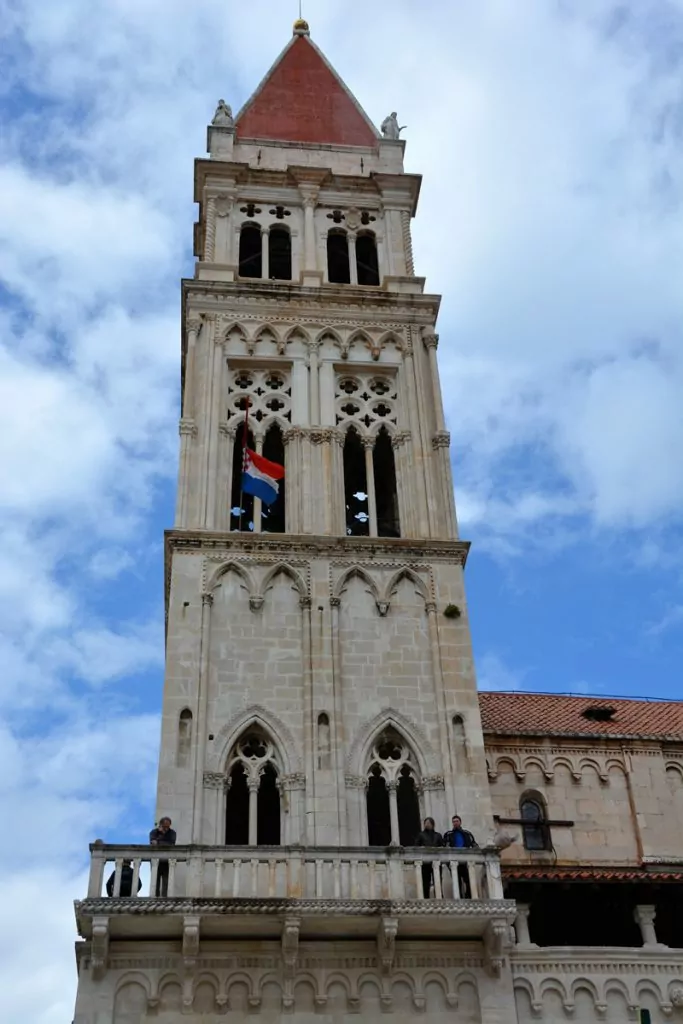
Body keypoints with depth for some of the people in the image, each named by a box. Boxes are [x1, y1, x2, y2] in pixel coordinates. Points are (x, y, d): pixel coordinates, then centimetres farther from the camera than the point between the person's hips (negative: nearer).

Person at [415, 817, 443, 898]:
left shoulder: (438, 835, 17)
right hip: (425, 863, -1)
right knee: (426, 882, -2)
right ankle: (426, 899, 0)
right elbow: (416, 847, 5)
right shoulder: (421, 835, 11)